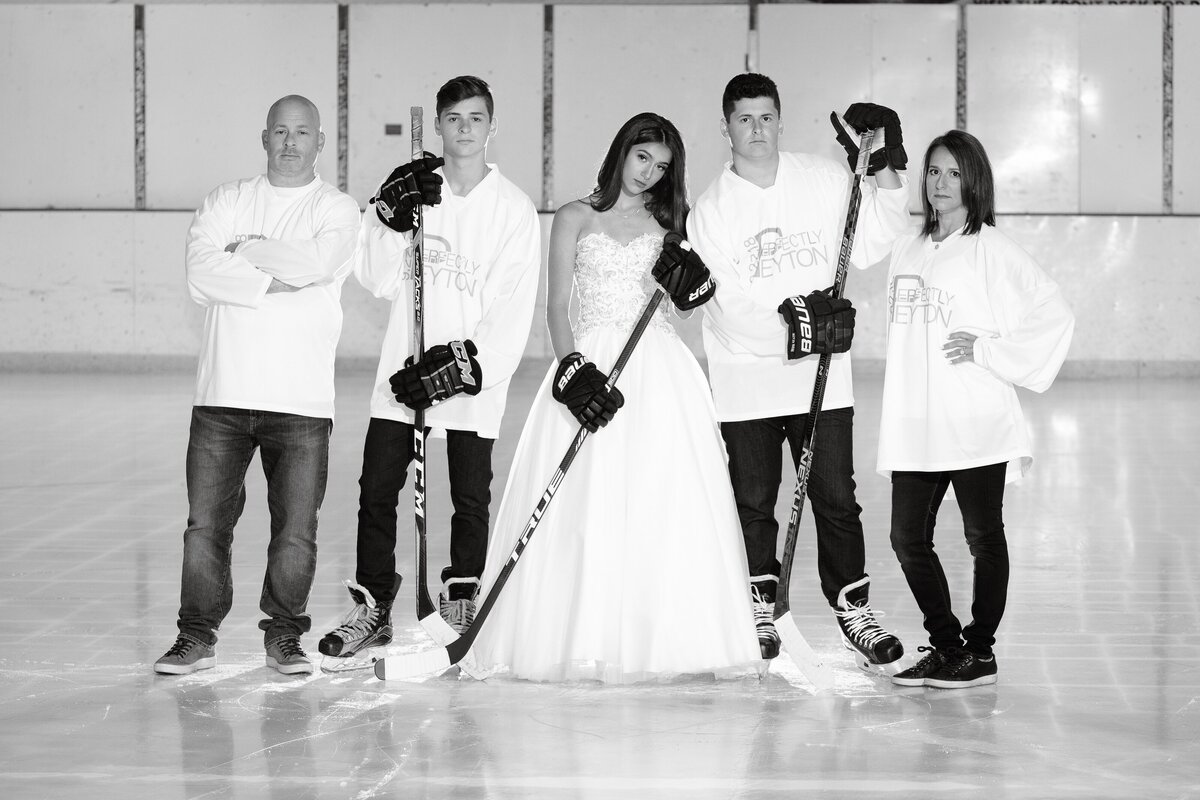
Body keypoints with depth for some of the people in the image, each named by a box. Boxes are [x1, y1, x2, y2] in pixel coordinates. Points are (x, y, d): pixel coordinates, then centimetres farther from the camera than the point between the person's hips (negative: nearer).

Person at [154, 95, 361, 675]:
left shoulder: (337, 209, 7)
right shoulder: (226, 201, 11)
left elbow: (318, 262, -14)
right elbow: (201, 273, -5)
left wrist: (243, 248, -5)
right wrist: (278, 282, -11)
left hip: (300, 399, -1)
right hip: (223, 393, 1)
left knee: (296, 529, 0)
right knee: (205, 523, 1)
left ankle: (284, 637, 14)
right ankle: (197, 637, 11)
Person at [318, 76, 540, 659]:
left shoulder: (513, 208, 0)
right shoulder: (412, 190, 6)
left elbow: (513, 306, -5)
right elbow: (379, 281, 0)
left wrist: (464, 361, -14)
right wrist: (392, 219, -15)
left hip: (473, 376, -2)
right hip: (404, 369, 2)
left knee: (470, 497, 1)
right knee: (377, 489, 2)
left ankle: (460, 607, 15)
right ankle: (373, 608, 13)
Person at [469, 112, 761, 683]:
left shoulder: (664, 224, 16)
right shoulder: (576, 218, 8)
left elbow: (689, 302, 10)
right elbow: (556, 306, 0)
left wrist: (691, 279, -14)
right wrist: (573, 370, -15)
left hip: (659, 370, 2)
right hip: (593, 358, -2)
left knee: (663, 503, -5)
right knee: (587, 504, -7)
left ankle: (660, 637, -1)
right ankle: (583, 639, -3)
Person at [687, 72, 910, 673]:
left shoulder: (825, 179, 4)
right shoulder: (712, 208, -3)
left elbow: (868, 246, 4)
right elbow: (729, 299, -11)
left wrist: (886, 175, -5)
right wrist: (789, 324, -23)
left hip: (822, 374, 1)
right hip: (746, 379, -1)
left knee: (835, 497, -1)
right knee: (753, 501, 7)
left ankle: (852, 608, 8)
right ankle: (760, 608, 20)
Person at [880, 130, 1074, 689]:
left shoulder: (991, 250, -5)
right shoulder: (907, 250, 13)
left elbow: (1055, 316, -9)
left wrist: (986, 350, -11)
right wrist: (896, 422, 12)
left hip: (976, 425, -6)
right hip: (915, 427, 6)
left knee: (983, 537, 4)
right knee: (908, 537, 6)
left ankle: (979, 653, 15)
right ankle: (945, 646, 19)